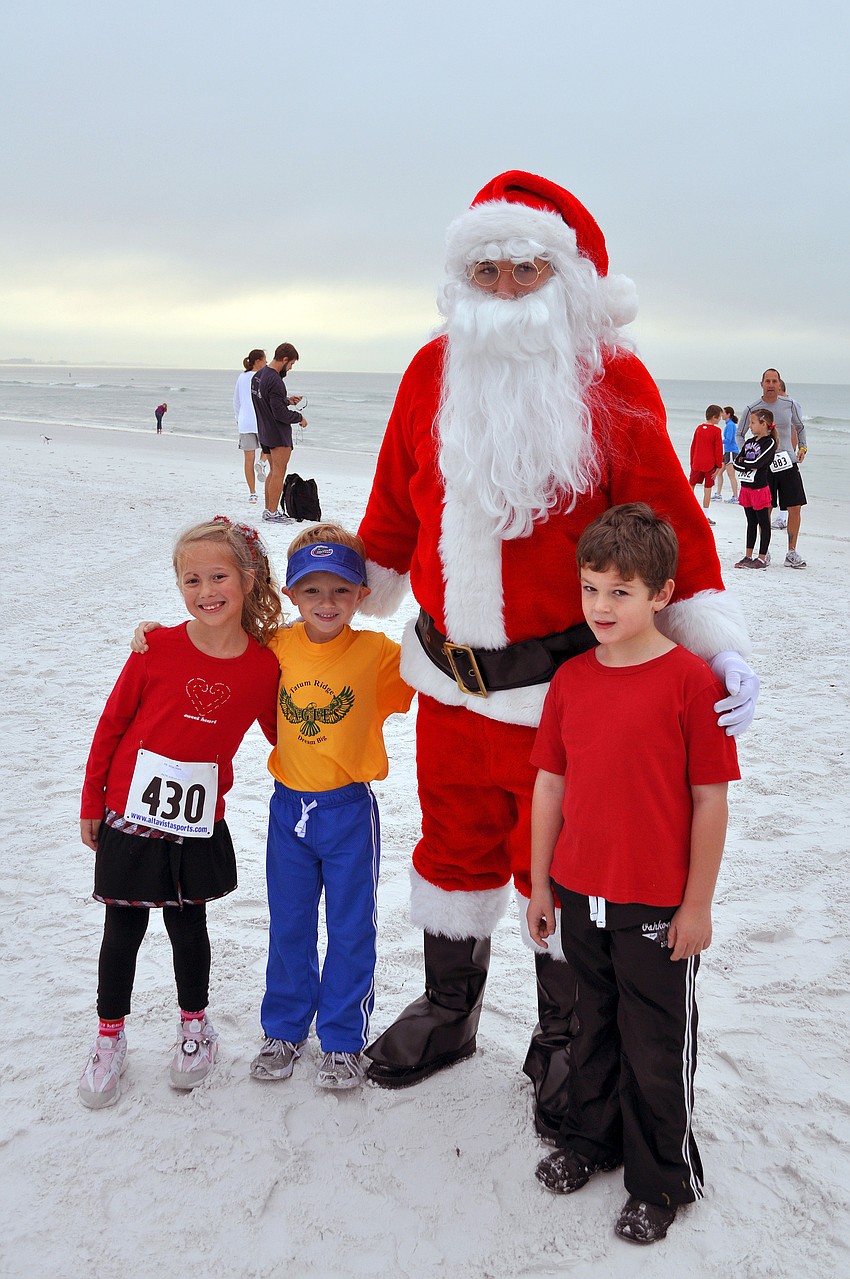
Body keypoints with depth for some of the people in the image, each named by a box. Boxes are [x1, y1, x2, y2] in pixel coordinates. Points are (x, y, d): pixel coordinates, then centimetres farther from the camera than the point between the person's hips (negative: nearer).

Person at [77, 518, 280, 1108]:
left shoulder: (265, 666, -9)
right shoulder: (158, 649, -13)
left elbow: (283, 734, 8)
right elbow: (111, 725, -3)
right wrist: (91, 806, 2)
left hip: (199, 826, 1)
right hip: (130, 818, 0)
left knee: (188, 927, 15)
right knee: (123, 931, 11)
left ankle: (195, 1025, 38)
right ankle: (110, 1038, 32)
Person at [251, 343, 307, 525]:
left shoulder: (258, 375, 9)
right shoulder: (275, 381, -22)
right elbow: (280, 414, -22)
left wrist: (287, 400, 13)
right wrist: (299, 417, -7)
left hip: (264, 432, 10)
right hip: (278, 434, -10)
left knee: (274, 471, 17)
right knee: (279, 472, -3)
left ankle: (268, 509, 22)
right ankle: (272, 513, -1)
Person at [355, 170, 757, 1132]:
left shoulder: (613, 382, -7)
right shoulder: (433, 373, 3)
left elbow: (668, 522, -7)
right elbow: (394, 512, 14)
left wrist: (720, 647, -14)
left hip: (565, 683, -3)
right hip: (449, 679, 4)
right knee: (454, 850, 19)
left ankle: (563, 1044, 32)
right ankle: (448, 1013, 42)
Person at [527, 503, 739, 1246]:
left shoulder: (691, 680, -15)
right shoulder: (571, 679, 0)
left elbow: (710, 800, -12)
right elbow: (550, 784, 6)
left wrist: (698, 905, -10)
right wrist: (540, 884, 9)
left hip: (659, 906, -4)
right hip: (581, 894, 5)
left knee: (657, 1047, 11)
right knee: (595, 1026, 23)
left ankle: (663, 1181, 31)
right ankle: (591, 1138, 44)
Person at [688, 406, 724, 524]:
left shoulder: (699, 428, 6)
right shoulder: (717, 431, -9)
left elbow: (693, 446, 11)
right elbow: (718, 450, -10)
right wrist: (718, 466, -2)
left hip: (697, 464, 4)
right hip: (710, 464, -4)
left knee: (691, 485, 15)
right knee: (707, 489, 0)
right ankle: (705, 516, 3)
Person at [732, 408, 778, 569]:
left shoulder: (770, 442, -10)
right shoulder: (749, 442, 12)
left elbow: (758, 463, -21)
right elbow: (736, 463, 5)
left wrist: (742, 462, -7)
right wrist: (749, 466, -12)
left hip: (760, 488, -7)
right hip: (746, 487, 7)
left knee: (763, 523, 1)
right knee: (751, 522, 13)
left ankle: (762, 558, 4)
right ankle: (748, 556, 17)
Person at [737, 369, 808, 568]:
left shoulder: (790, 404, 3)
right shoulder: (752, 408, -2)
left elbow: (800, 427, 21)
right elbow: (739, 434, 10)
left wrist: (802, 448, 9)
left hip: (788, 462, 2)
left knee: (795, 508, -2)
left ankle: (792, 552, 9)